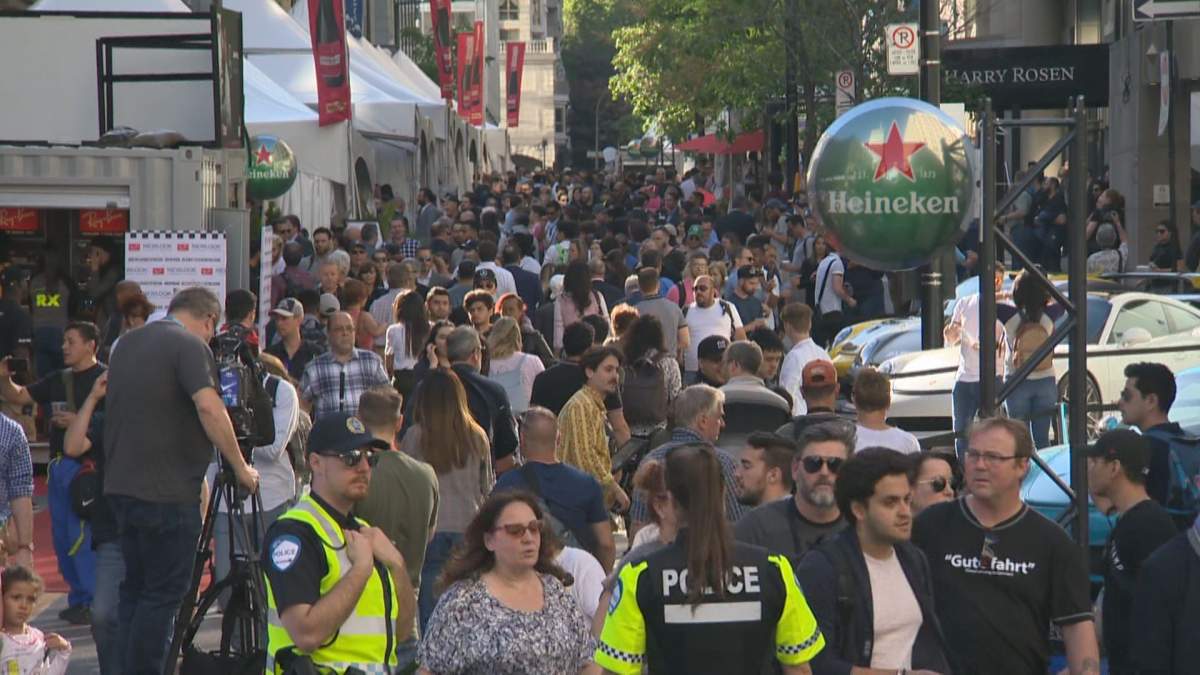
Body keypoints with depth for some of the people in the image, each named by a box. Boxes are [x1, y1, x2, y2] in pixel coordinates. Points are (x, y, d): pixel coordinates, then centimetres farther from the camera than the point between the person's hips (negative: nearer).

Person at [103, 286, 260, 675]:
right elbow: (209, 408, -23)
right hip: (167, 490, -8)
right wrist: (240, 467, -16)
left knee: (135, 586, 14)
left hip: (121, 483, 8)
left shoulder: (126, 344, 15)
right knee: (165, 592, -3)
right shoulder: (190, 345, -11)